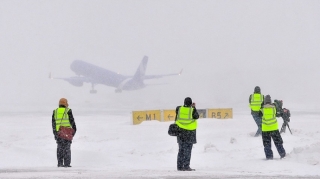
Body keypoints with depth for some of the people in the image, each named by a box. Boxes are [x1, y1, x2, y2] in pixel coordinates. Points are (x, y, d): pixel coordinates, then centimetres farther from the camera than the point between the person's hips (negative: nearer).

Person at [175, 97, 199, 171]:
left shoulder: (179, 109, -2)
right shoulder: (192, 110, -11)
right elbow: (197, 117, 4)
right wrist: (194, 108, 14)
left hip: (180, 131, 4)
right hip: (190, 131, -4)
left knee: (181, 149, 10)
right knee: (188, 150, -1)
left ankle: (180, 166, 8)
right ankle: (186, 166, -5)